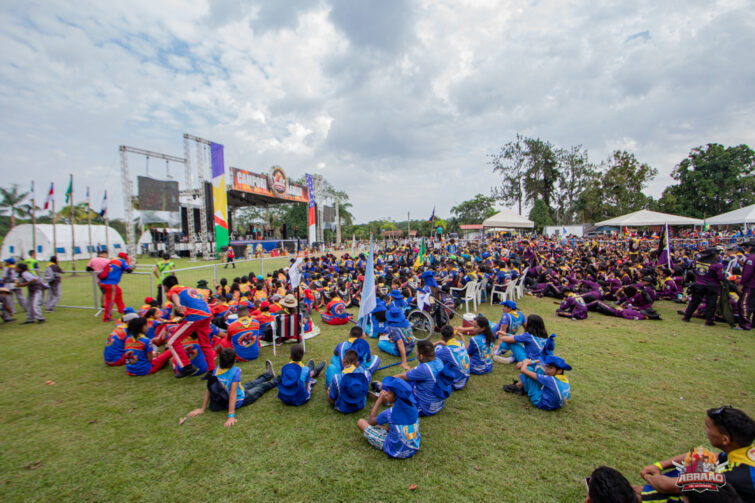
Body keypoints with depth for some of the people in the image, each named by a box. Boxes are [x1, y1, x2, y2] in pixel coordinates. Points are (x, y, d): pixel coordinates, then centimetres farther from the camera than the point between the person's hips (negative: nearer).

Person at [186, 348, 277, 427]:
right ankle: (278, 380, 45)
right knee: (261, 387, 19)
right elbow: (233, 393, -34)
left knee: (250, 384, 28)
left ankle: (269, 374, 53)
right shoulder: (235, 371, -33)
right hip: (239, 401, -5)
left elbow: (209, 389, -13)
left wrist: (202, 409, -5)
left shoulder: (217, 370, -17)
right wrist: (231, 416, -32)